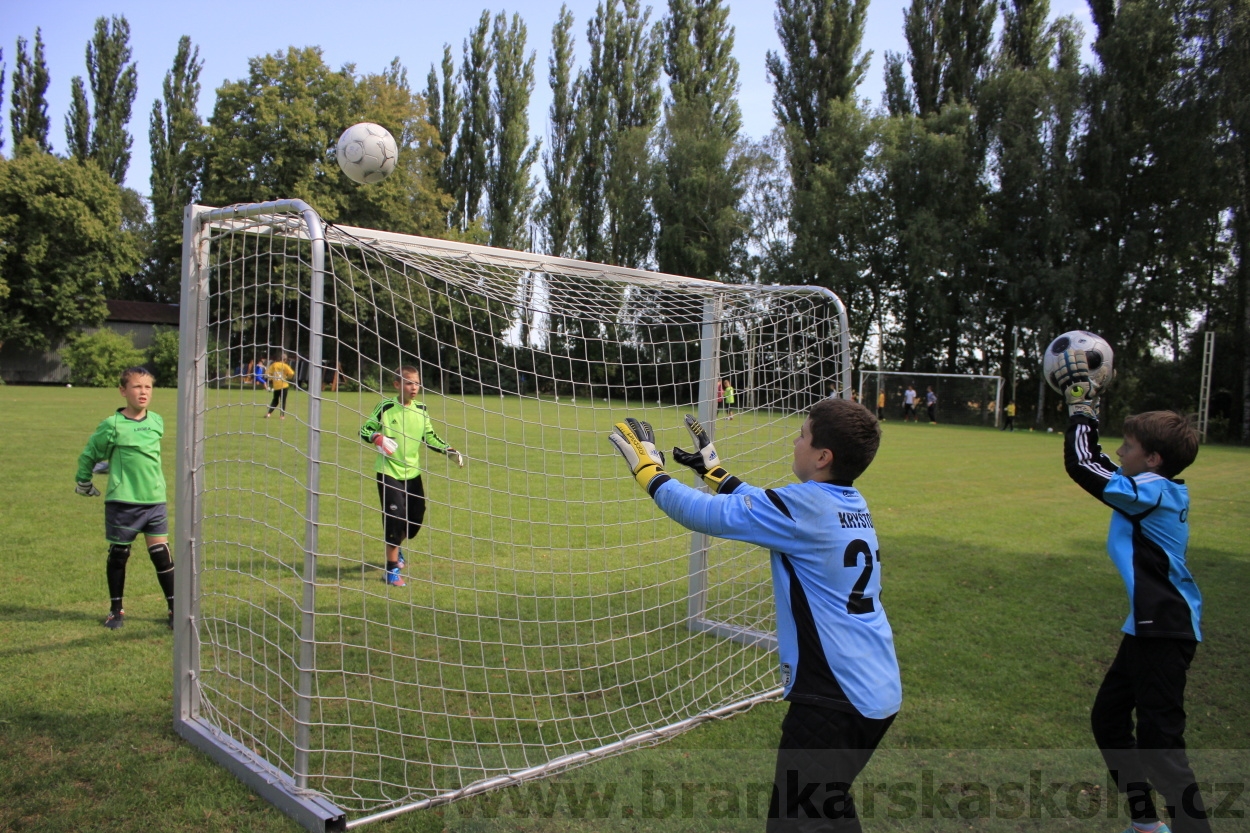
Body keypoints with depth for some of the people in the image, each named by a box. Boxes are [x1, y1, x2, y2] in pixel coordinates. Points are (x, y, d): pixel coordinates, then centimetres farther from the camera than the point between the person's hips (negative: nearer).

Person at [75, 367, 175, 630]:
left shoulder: (157, 422, 3)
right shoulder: (113, 425, -10)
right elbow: (88, 455, 3)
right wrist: (84, 483, 14)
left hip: (155, 500, 3)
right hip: (122, 502, -3)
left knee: (161, 555, 3)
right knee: (118, 555, 10)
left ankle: (174, 609, 10)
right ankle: (116, 610, 26)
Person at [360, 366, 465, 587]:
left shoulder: (421, 410, 3)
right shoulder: (386, 407, -11)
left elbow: (430, 437, 13)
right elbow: (364, 430, -6)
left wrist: (449, 451, 0)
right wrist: (377, 437, -27)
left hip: (412, 472, 6)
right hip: (389, 472, -5)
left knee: (415, 518, 11)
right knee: (395, 517, -12)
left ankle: (395, 549, 41)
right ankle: (392, 570, 1)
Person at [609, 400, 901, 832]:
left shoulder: (806, 507, -19)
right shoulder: (854, 505, 7)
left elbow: (705, 515, -16)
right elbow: (761, 507, 21)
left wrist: (648, 471, -2)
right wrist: (712, 470, 26)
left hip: (835, 704, -9)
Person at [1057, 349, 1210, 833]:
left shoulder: (1152, 492, -17)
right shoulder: (1159, 492, 10)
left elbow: (1081, 465, -23)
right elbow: (1096, 462, 21)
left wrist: (1081, 404, -12)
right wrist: (1085, 408, 14)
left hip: (1165, 632, -11)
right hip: (1149, 628, 11)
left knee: (1159, 741, -7)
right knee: (1108, 720, 18)